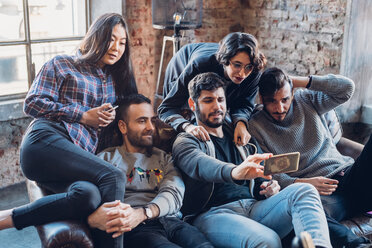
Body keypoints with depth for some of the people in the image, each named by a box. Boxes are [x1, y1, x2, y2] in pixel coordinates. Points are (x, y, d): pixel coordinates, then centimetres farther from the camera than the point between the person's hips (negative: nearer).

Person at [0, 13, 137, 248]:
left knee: (89, 196, -34)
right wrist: (84, 116, -2)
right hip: (46, 141, -4)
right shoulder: (61, 65, 14)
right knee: (114, 177, -30)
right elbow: (32, 103, 4)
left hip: (81, 156, 5)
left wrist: (111, 118, 6)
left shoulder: (117, 82, 28)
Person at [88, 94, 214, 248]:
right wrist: (93, 218, -25)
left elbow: (174, 193, 4)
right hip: (134, 230, -3)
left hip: (171, 222, 4)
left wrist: (142, 213, -19)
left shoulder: (164, 159, 25)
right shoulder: (106, 158, 19)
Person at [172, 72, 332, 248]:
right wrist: (235, 172, -39)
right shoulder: (185, 142, 8)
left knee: (304, 191, -26)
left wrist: (267, 188, 4)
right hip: (214, 213, -5)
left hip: (255, 207, 5)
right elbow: (201, 165, -17)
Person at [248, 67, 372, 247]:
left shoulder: (307, 100, 16)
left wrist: (299, 81, 5)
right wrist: (302, 184, -18)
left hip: (349, 174, 5)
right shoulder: (256, 126, 5)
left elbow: (347, 87, 9)